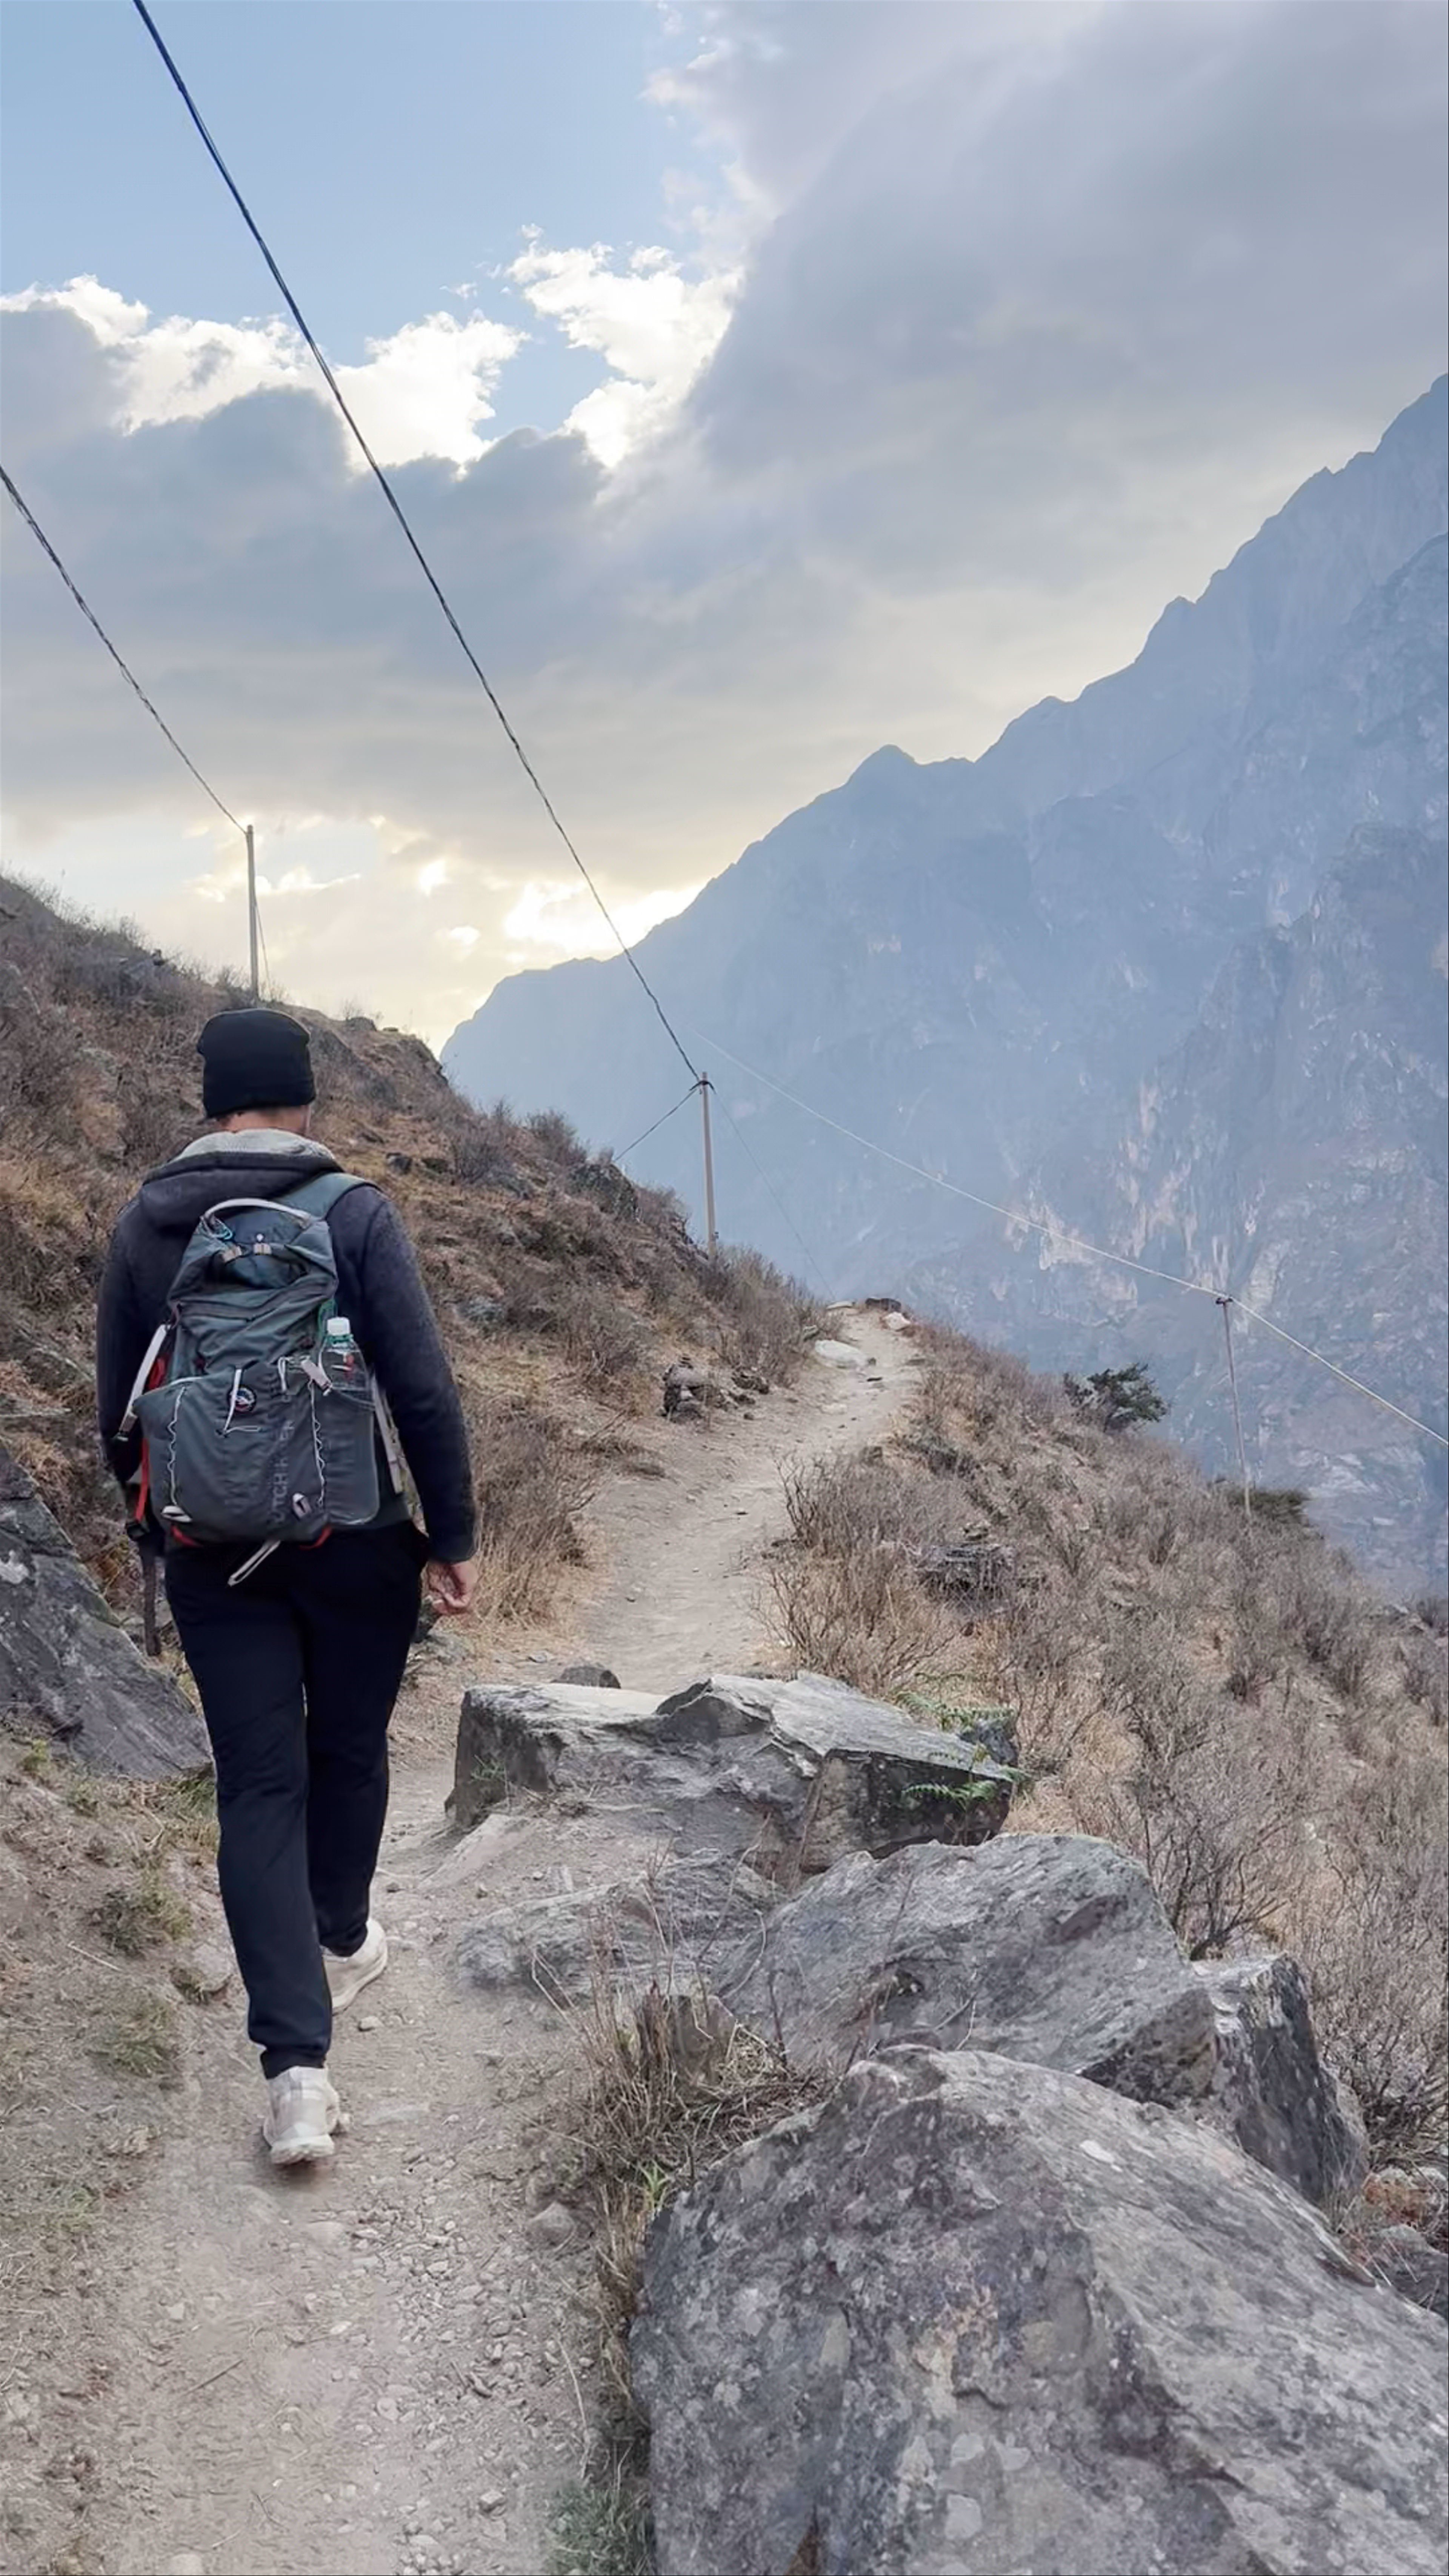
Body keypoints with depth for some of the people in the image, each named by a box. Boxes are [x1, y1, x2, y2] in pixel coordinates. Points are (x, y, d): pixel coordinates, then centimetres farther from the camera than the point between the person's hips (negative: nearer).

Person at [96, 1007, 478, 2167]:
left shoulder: (144, 1225, 1)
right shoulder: (356, 1214, -10)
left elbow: (119, 1413, 7)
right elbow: (426, 1391, -13)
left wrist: (162, 1529, 21)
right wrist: (454, 1536, -3)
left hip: (214, 1553, 2)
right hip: (356, 1543, -2)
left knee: (260, 1788, 4)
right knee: (348, 1751, 21)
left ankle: (297, 2070, -4)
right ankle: (342, 1947, 44)